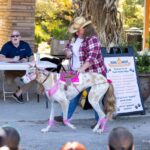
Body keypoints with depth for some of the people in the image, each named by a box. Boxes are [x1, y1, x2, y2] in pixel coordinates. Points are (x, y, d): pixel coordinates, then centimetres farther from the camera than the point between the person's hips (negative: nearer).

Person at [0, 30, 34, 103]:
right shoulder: (6, 46, -9)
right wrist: (13, 59, -34)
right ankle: (18, 89, 5)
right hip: (10, 69, -2)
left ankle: (18, 94, -11)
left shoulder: (25, 45, -1)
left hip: (23, 69, 2)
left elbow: (32, 58, 0)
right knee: (9, 81, -31)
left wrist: (27, 60, -24)